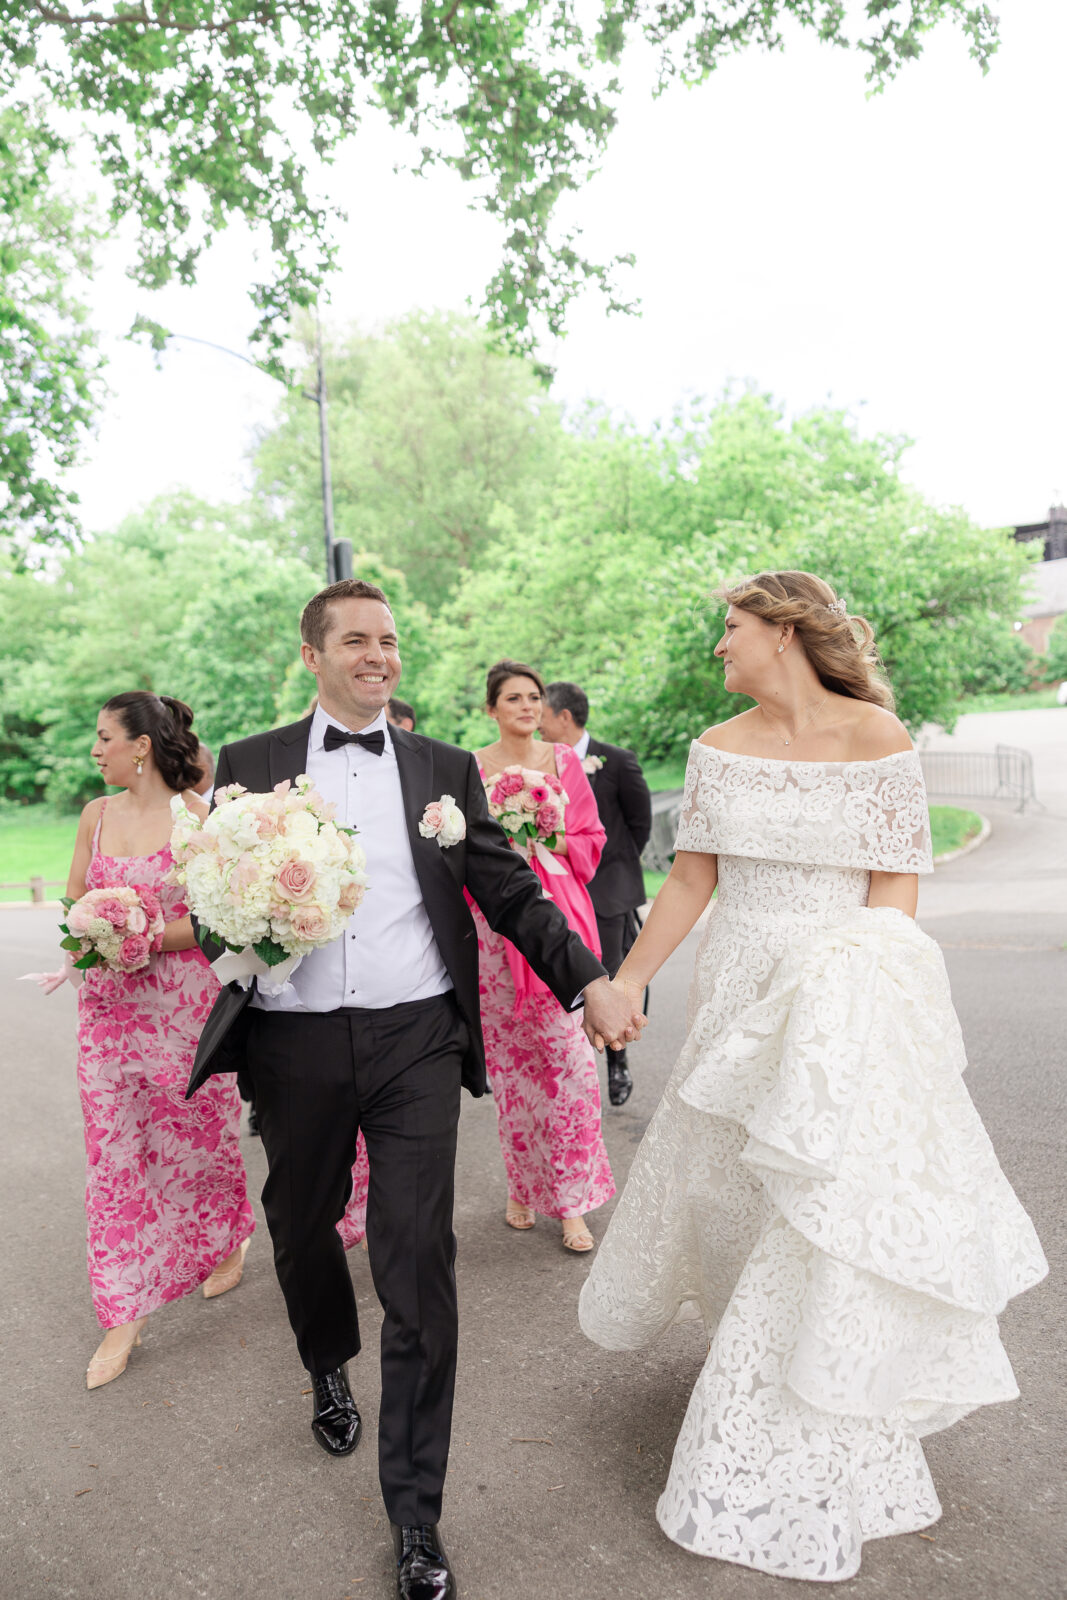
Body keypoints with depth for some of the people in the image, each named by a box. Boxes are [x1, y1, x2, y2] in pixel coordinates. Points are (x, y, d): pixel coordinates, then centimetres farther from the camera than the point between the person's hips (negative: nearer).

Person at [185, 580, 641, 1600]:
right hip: (295, 1046, 2)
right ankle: (329, 1369, 54)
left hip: (416, 1042, -1)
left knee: (419, 1270, -1)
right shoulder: (251, 765, 6)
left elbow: (511, 893, 2)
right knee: (301, 1230, 21)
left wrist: (590, 983, -10)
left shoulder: (445, 769, 6)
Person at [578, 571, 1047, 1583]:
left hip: (845, 1002, -4)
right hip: (739, 990, 4)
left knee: (827, 1207, 2)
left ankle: (810, 1472, 26)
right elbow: (691, 878, 5)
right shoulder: (719, 749, 2)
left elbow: (894, 886, -8)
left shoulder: (875, 737, -10)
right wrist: (622, 983, 4)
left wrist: (852, 994, -18)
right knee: (720, 1174, 15)